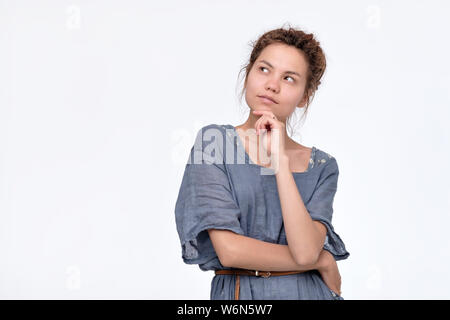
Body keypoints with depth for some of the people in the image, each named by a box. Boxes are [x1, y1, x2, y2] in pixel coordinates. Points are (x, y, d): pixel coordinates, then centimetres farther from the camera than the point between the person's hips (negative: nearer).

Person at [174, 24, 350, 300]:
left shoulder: (322, 166, 2)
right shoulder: (213, 142, -5)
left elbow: (306, 250, -15)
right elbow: (229, 250, -13)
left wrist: (280, 158, -15)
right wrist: (324, 262, -7)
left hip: (309, 292, 2)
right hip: (237, 294, -2)